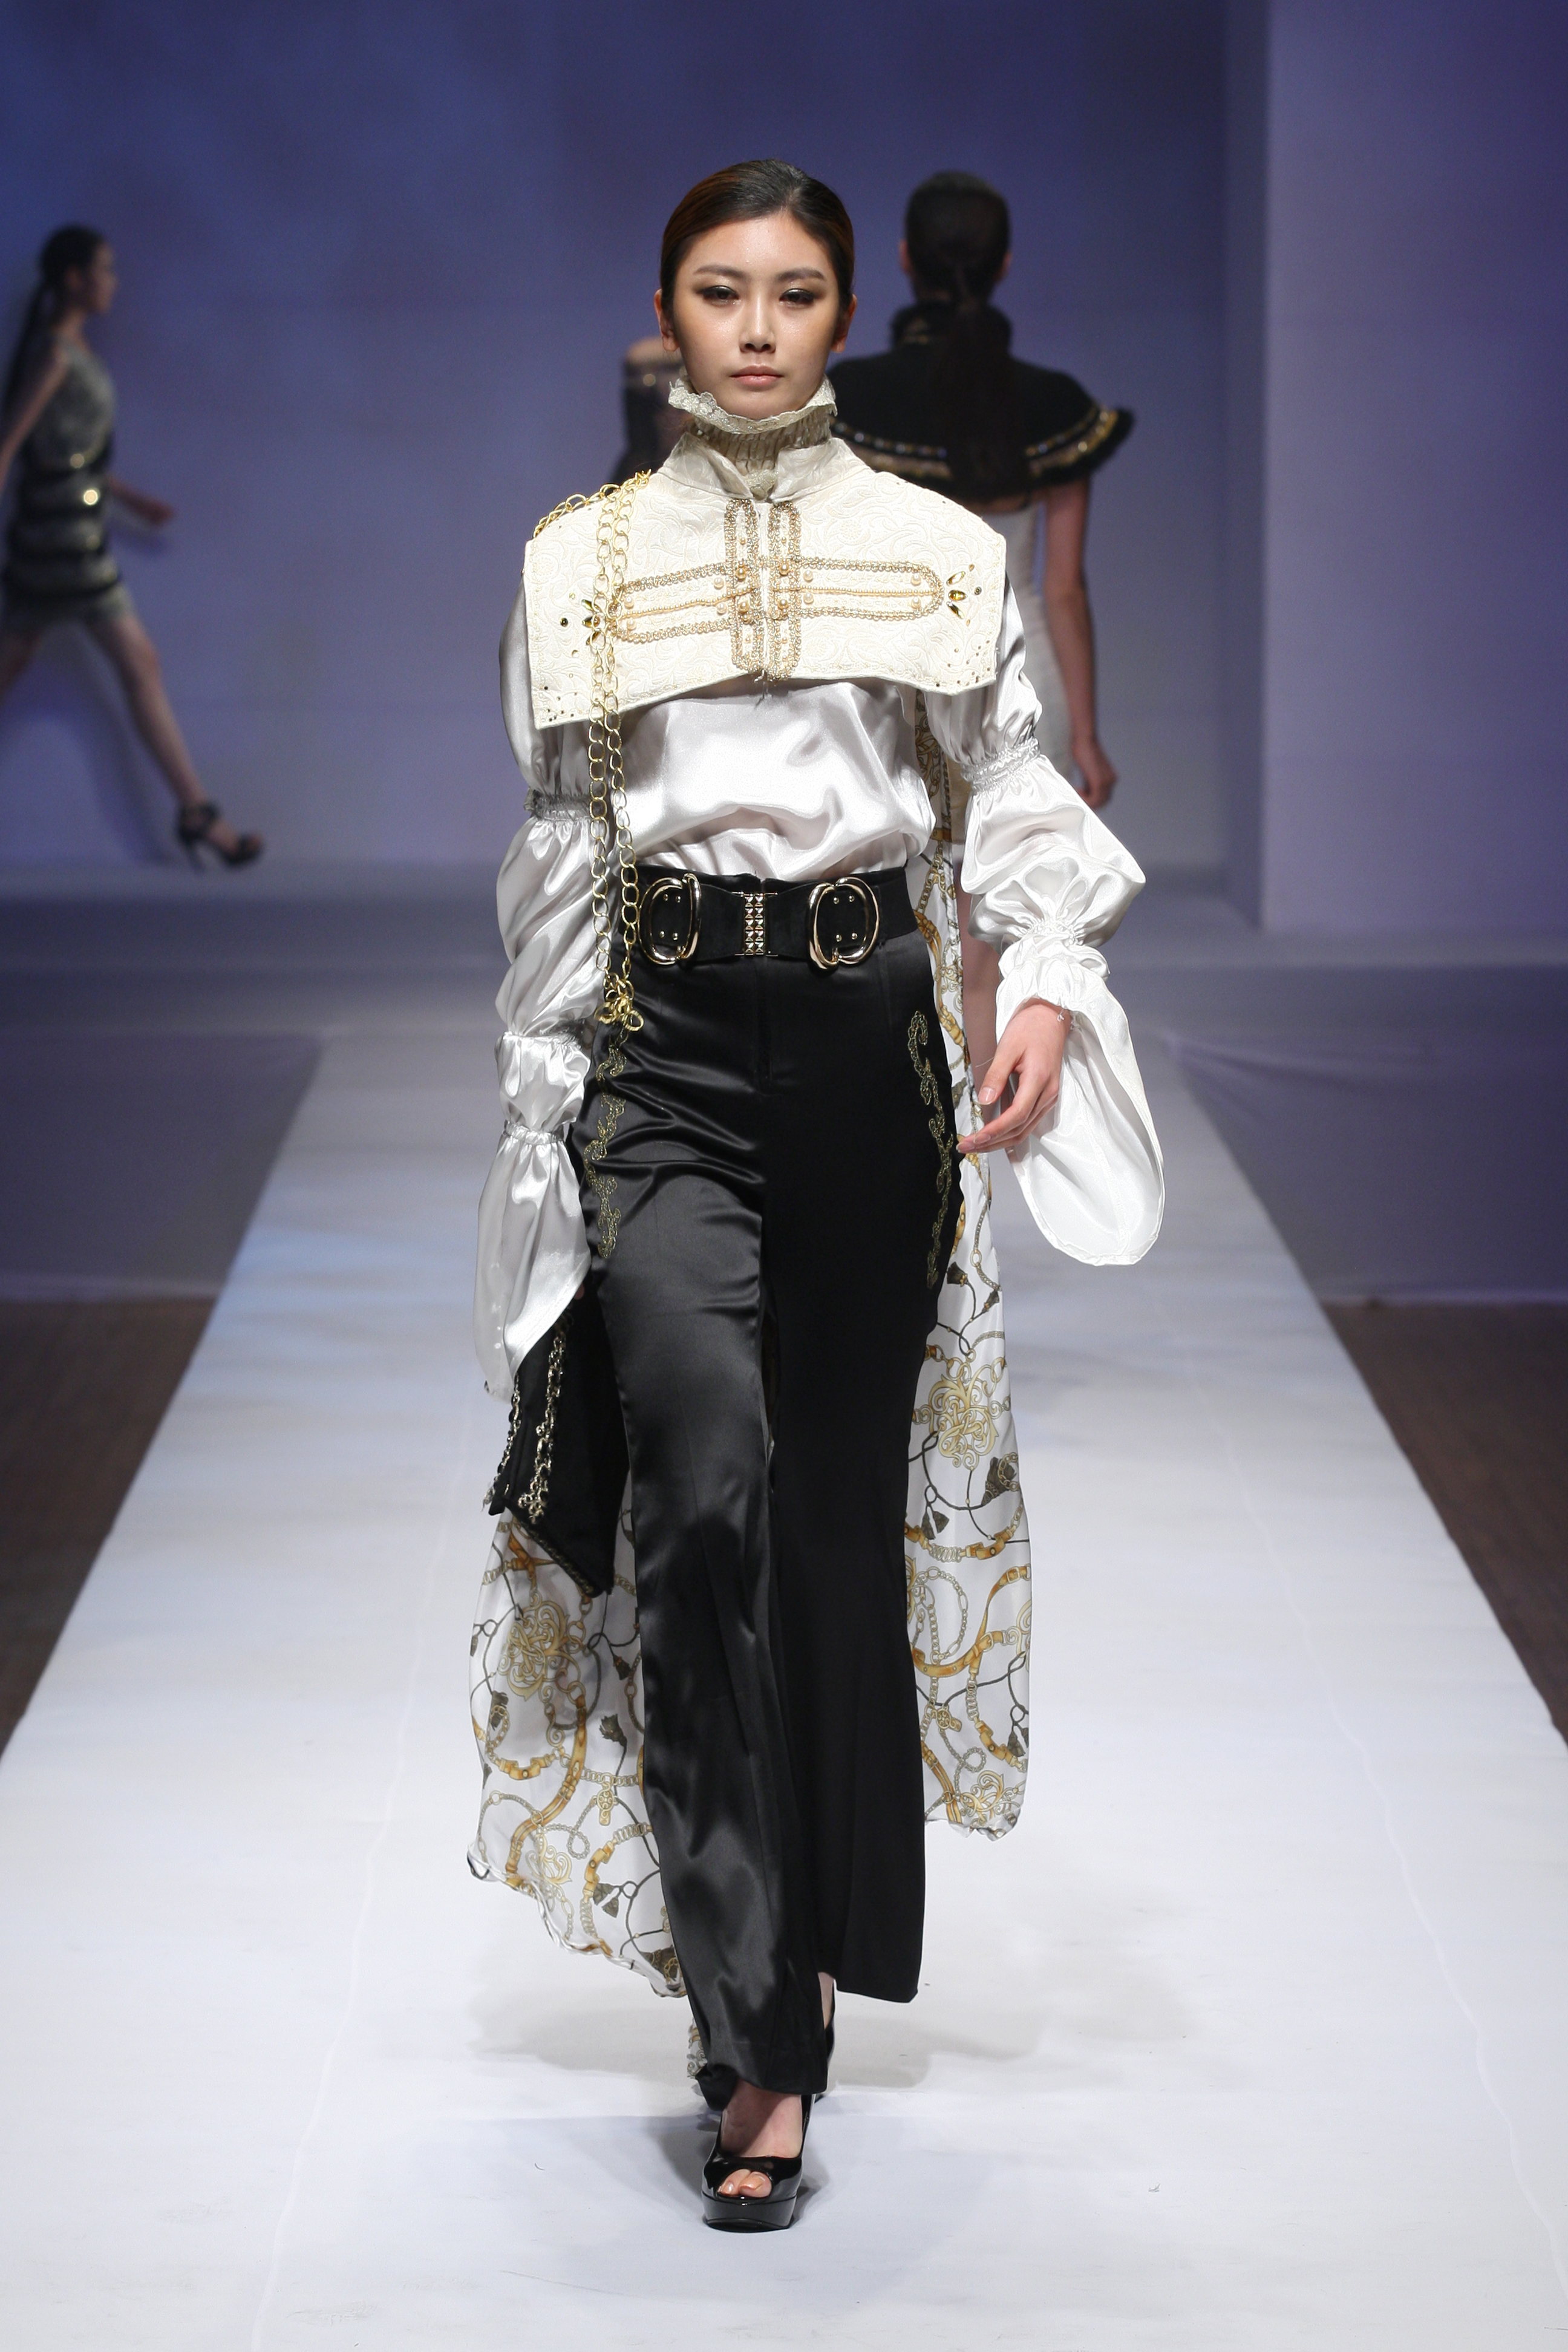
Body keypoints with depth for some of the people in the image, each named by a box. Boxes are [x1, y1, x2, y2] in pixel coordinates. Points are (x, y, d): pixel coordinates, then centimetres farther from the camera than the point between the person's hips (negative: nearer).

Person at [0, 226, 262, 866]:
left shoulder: (70, 347, 13)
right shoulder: (55, 353, -15)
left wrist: (126, 496, 23)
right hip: (66, 533, -10)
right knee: (140, 663, -3)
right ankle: (196, 813, 2)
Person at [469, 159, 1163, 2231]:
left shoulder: (940, 551, 9)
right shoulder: (583, 561, 9)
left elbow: (1016, 792, 6)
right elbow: (559, 847, 13)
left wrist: (1049, 988, -11)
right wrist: (545, 1093, 11)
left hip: (869, 1037, 1)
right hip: (667, 1046, -1)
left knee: (848, 1506, 5)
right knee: (710, 1476, -21)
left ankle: (799, 1989, 20)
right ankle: (754, 2023, -20)